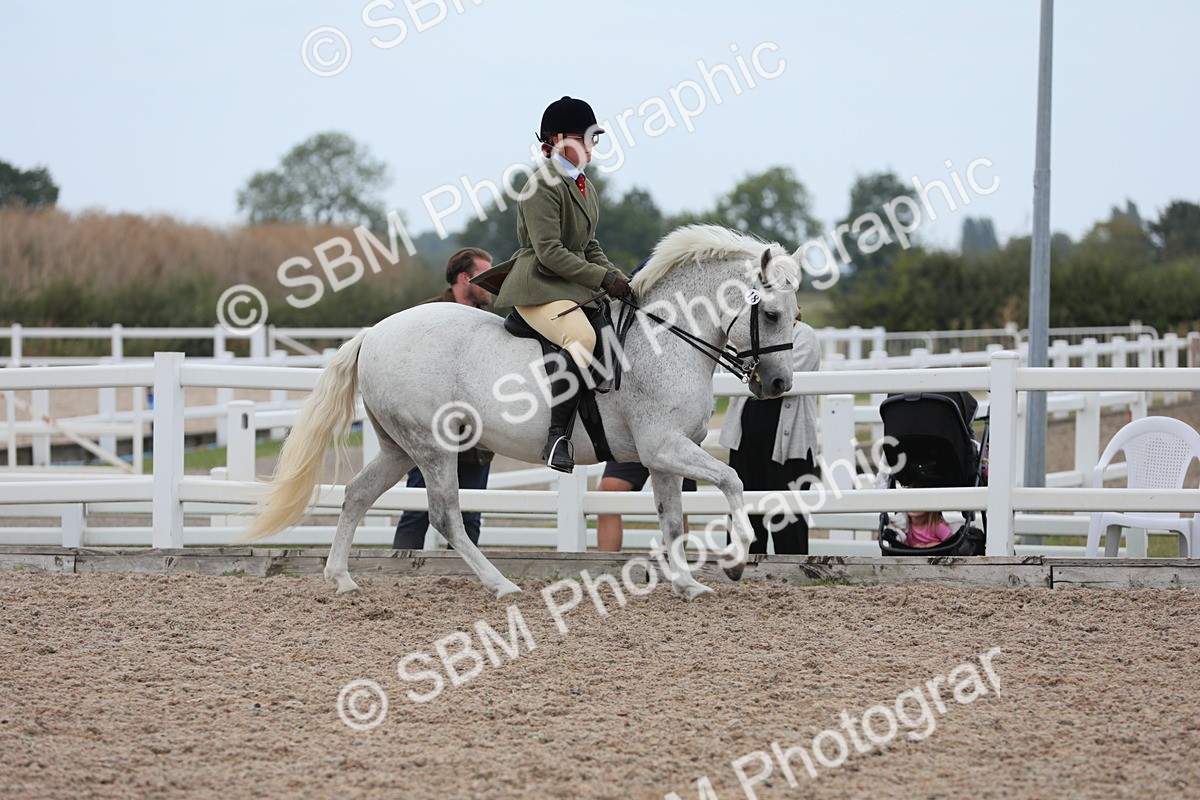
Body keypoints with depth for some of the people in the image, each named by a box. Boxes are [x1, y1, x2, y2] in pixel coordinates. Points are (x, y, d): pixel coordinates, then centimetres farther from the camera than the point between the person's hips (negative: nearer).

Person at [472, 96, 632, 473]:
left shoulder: (582, 186, 19)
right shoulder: (544, 185, -12)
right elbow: (550, 253, -19)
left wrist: (617, 277, 9)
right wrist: (602, 278, -20)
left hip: (575, 288, 11)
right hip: (539, 287, -11)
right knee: (582, 338, -35)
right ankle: (557, 436, -36)